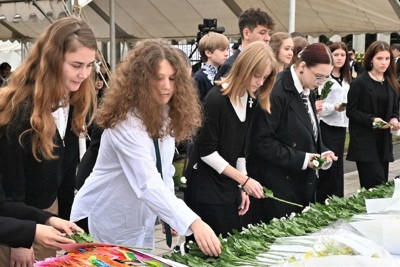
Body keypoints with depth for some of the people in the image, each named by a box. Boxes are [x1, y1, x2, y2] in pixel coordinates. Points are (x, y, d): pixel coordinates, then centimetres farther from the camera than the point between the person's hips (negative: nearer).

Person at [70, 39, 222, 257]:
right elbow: (147, 183, -37)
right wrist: (193, 222, -46)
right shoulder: (125, 122, -27)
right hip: (105, 222, -7)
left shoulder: (165, 115, -1)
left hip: (140, 222, 8)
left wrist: (171, 215, -3)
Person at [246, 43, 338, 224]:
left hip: (303, 185, 9)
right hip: (278, 187, -8)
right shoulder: (276, 93, -17)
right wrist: (300, 159, -18)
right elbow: (261, 141, -20)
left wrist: (322, 152, 4)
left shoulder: (305, 92, 11)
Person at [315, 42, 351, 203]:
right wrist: (334, 107, -24)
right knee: (329, 166, -6)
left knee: (337, 164, 9)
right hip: (326, 127, -7)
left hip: (340, 126, 7)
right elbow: (316, 105, -13)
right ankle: (322, 202, 5)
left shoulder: (346, 79, 14)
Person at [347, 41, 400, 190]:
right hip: (364, 142, -6)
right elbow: (351, 111, -8)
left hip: (384, 141, 6)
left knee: (382, 184, 8)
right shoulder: (359, 83, -6)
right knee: (376, 184, -13)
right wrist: (372, 120, -21)